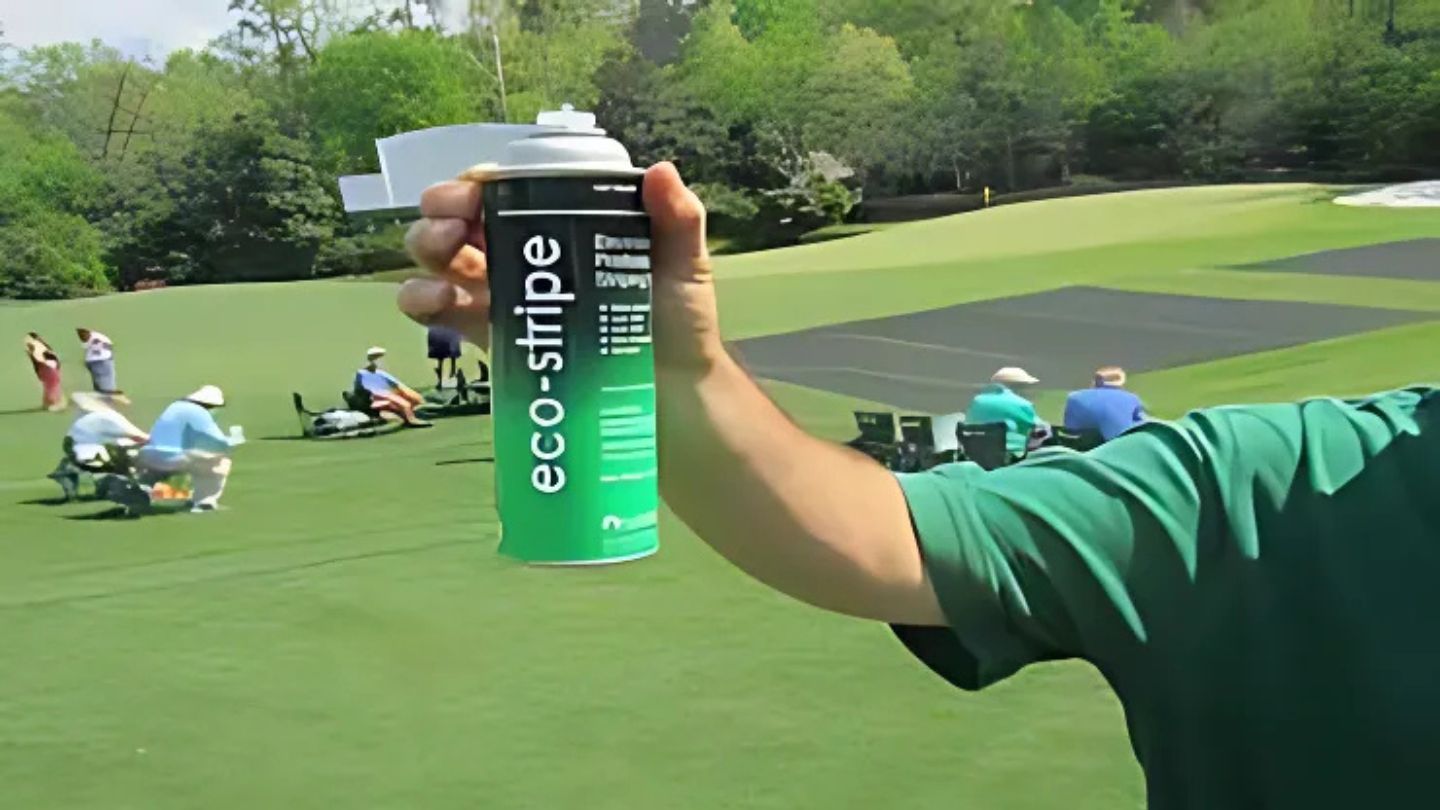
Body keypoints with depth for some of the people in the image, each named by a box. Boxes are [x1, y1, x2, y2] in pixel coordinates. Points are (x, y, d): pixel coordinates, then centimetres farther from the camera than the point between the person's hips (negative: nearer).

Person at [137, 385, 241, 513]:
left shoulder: (174, 407, 21)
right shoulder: (199, 413, -5)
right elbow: (220, 444, -10)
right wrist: (235, 440, 12)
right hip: (175, 460, -8)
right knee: (222, 461, 6)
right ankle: (205, 502, -2)